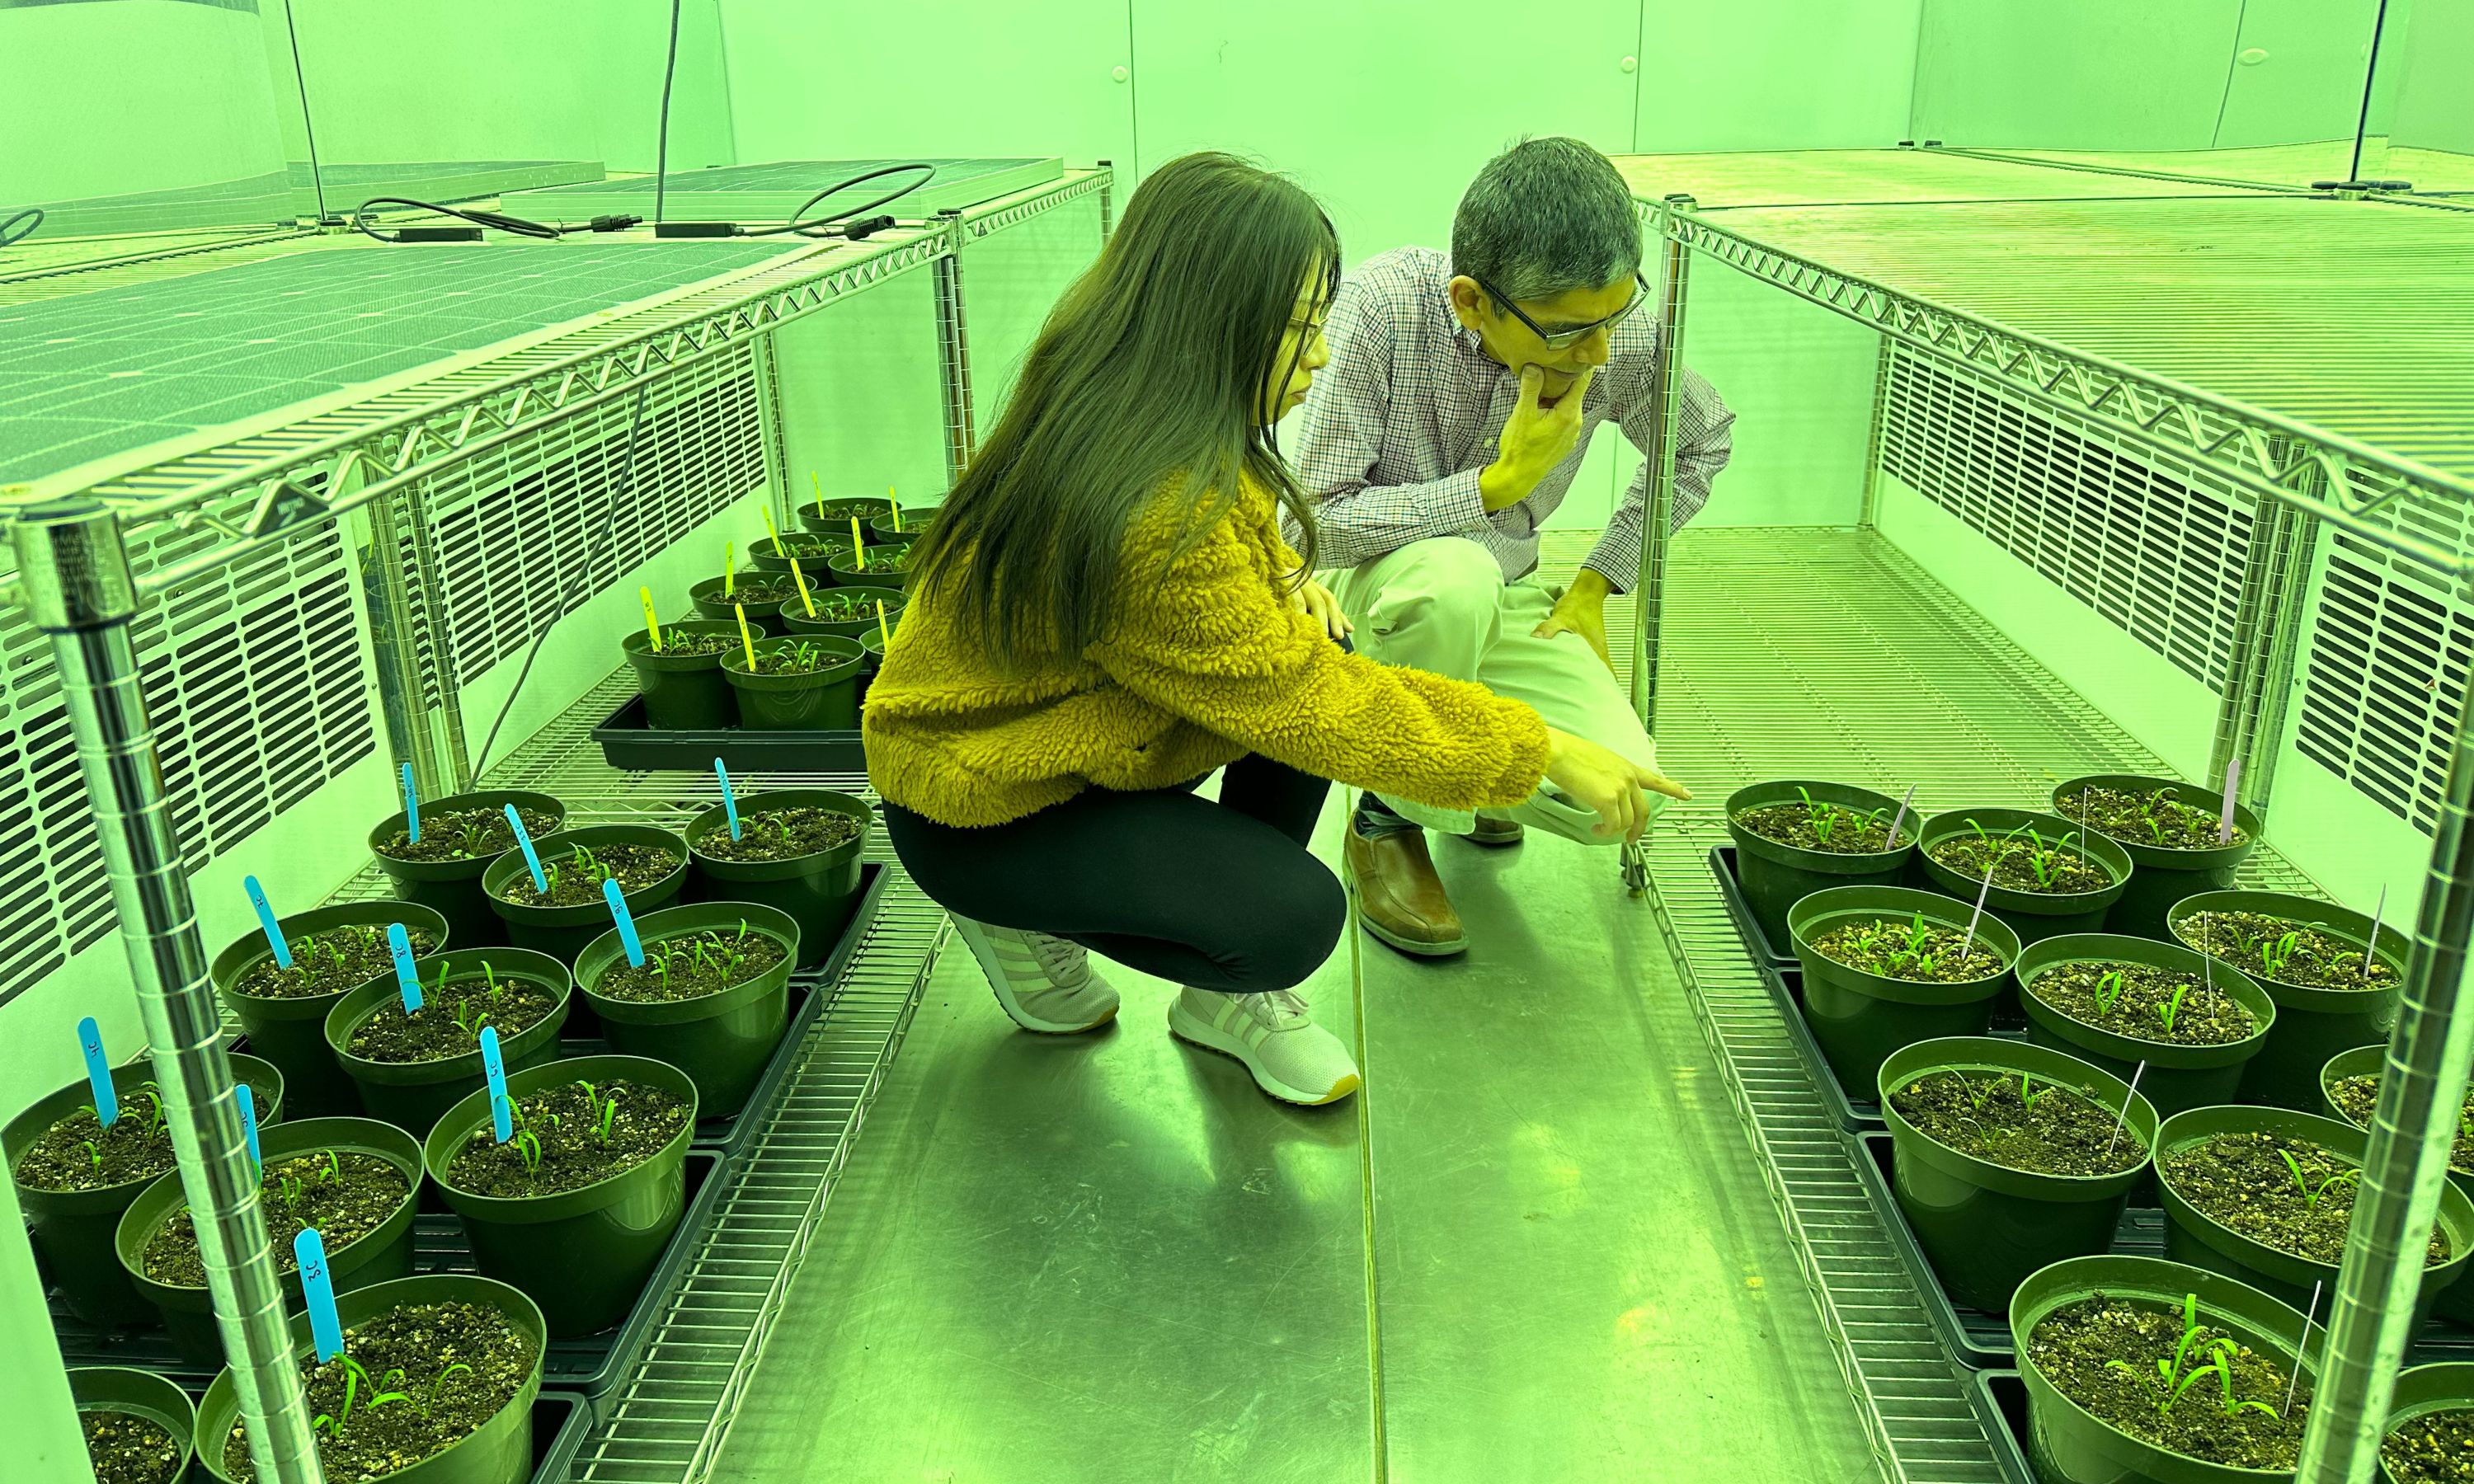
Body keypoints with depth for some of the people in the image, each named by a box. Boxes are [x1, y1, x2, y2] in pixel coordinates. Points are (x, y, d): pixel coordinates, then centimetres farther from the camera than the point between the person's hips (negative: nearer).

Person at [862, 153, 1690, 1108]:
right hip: (976, 798, -9)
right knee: (1294, 917, -23)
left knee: (1315, 644, -8)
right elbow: (1319, 709, -28)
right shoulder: (1145, 522, -34)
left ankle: (1228, 998, 3)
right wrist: (1544, 753, -20)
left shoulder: (1121, 419, -6)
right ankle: (1017, 916, 4)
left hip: (1063, 727, 9)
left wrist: (1286, 578, -7)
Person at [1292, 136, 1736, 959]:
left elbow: (1702, 444, 8)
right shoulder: (1385, 303, -28)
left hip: (1501, 593, 4)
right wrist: (1499, 481, -28)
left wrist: (1597, 582, 3)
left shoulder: (1624, 329, -15)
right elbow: (1315, 522, -26)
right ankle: (1388, 820, -12)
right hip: (1365, 584, -3)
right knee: (1455, 575, -40)